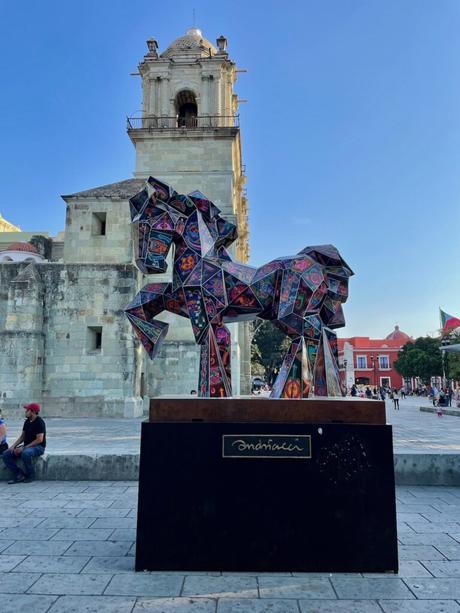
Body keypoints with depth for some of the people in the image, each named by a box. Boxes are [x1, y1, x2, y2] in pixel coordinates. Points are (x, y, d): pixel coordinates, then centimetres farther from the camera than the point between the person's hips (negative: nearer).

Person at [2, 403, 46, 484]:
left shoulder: (39, 422, -15)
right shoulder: (27, 421, 11)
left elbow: (39, 440, -21)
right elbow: (22, 437, 16)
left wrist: (24, 448, -23)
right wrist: (13, 446, -1)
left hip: (38, 447, -9)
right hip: (26, 447, 9)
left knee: (25, 453, -40)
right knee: (6, 454, -7)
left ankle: (31, 476, -17)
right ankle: (19, 475, -9)